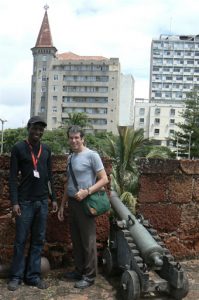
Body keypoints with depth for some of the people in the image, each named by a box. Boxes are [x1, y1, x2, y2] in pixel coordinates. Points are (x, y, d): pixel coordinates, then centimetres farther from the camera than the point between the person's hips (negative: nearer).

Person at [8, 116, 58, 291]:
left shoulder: (46, 150, 10)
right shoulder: (18, 148, -3)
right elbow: (13, 177, -6)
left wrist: (53, 198, 10)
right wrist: (14, 202, -13)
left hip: (42, 201, 4)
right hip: (25, 201, -4)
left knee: (38, 240, 6)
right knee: (21, 240, 1)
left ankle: (33, 275, 14)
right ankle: (16, 276, 12)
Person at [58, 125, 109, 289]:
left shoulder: (92, 155, -9)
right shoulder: (70, 157, 13)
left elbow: (104, 179, -12)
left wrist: (86, 192, -23)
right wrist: (62, 205, 19)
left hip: (85, 203, -7)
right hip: (72, 202, 8)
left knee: (88, 241, 0)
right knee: (76, 239, 15)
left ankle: (89, 276, 9)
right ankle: (79, 270, 27)